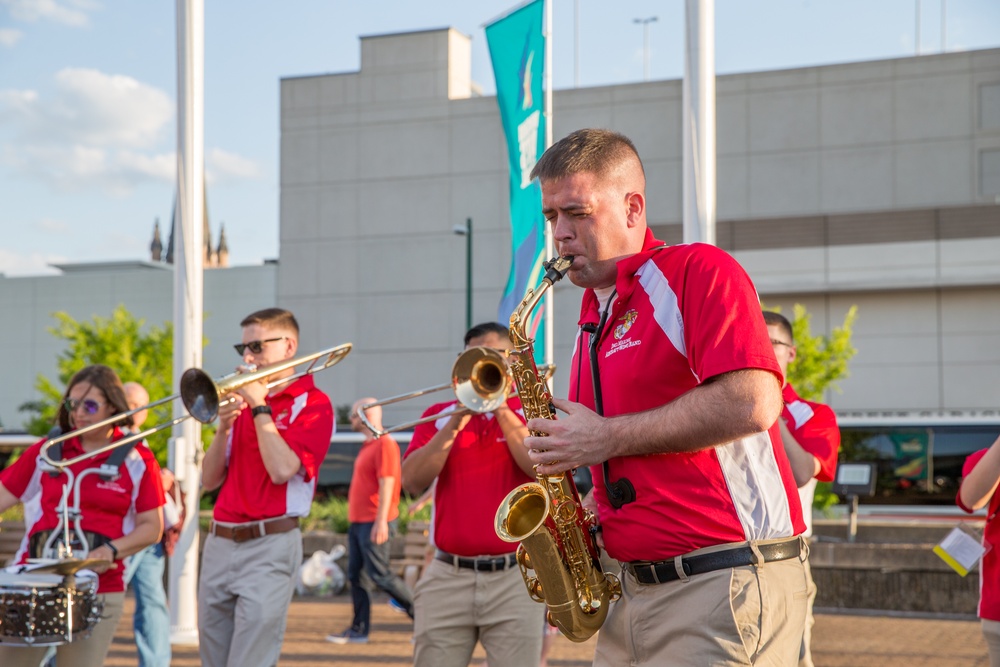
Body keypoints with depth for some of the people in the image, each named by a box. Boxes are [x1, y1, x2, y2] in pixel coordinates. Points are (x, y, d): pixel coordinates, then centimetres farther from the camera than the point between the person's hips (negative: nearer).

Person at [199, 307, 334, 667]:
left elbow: (282, 470, -18)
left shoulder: (313, 404, -3)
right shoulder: (241, 399, 14)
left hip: (268, 546, -6)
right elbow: (210, 480, 12)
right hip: (219, 544, 7)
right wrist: (223, 428, -4)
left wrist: (259, 406, -11)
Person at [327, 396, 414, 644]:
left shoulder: (384, 444, -14)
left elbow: (387, 484, -21)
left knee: (379, 574, -7)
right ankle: (359, 629, 11)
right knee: (354, 575, 7)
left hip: (374, 522, -10)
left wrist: (381, 521, -26)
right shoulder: (368, 445, 17)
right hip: (358, 521, 10)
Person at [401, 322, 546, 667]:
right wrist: (456, 423, -7)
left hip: (515, 577, -2)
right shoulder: (439, 415, 12)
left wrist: (502, 411, -9)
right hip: (448, 576, 2)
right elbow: (413, 482, -1)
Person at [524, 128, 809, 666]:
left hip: (728, 583, -8)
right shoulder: (593, 322, 17)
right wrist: (587, 507, 6)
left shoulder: (698, 272, -7)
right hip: (634, 591, 8)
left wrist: (606, 438, -16)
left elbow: (753, 403, -22)